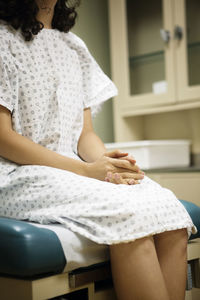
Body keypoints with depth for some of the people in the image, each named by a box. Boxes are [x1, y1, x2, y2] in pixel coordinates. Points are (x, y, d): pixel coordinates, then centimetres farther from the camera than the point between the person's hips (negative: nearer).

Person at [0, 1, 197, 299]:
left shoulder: (75, 46, 19)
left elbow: (85, 134, 15)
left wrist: (108, 163, -9)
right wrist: (86, 170, -16)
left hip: (75, 169, 6)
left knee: (169, 208, -21)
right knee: (130, 215, -31)